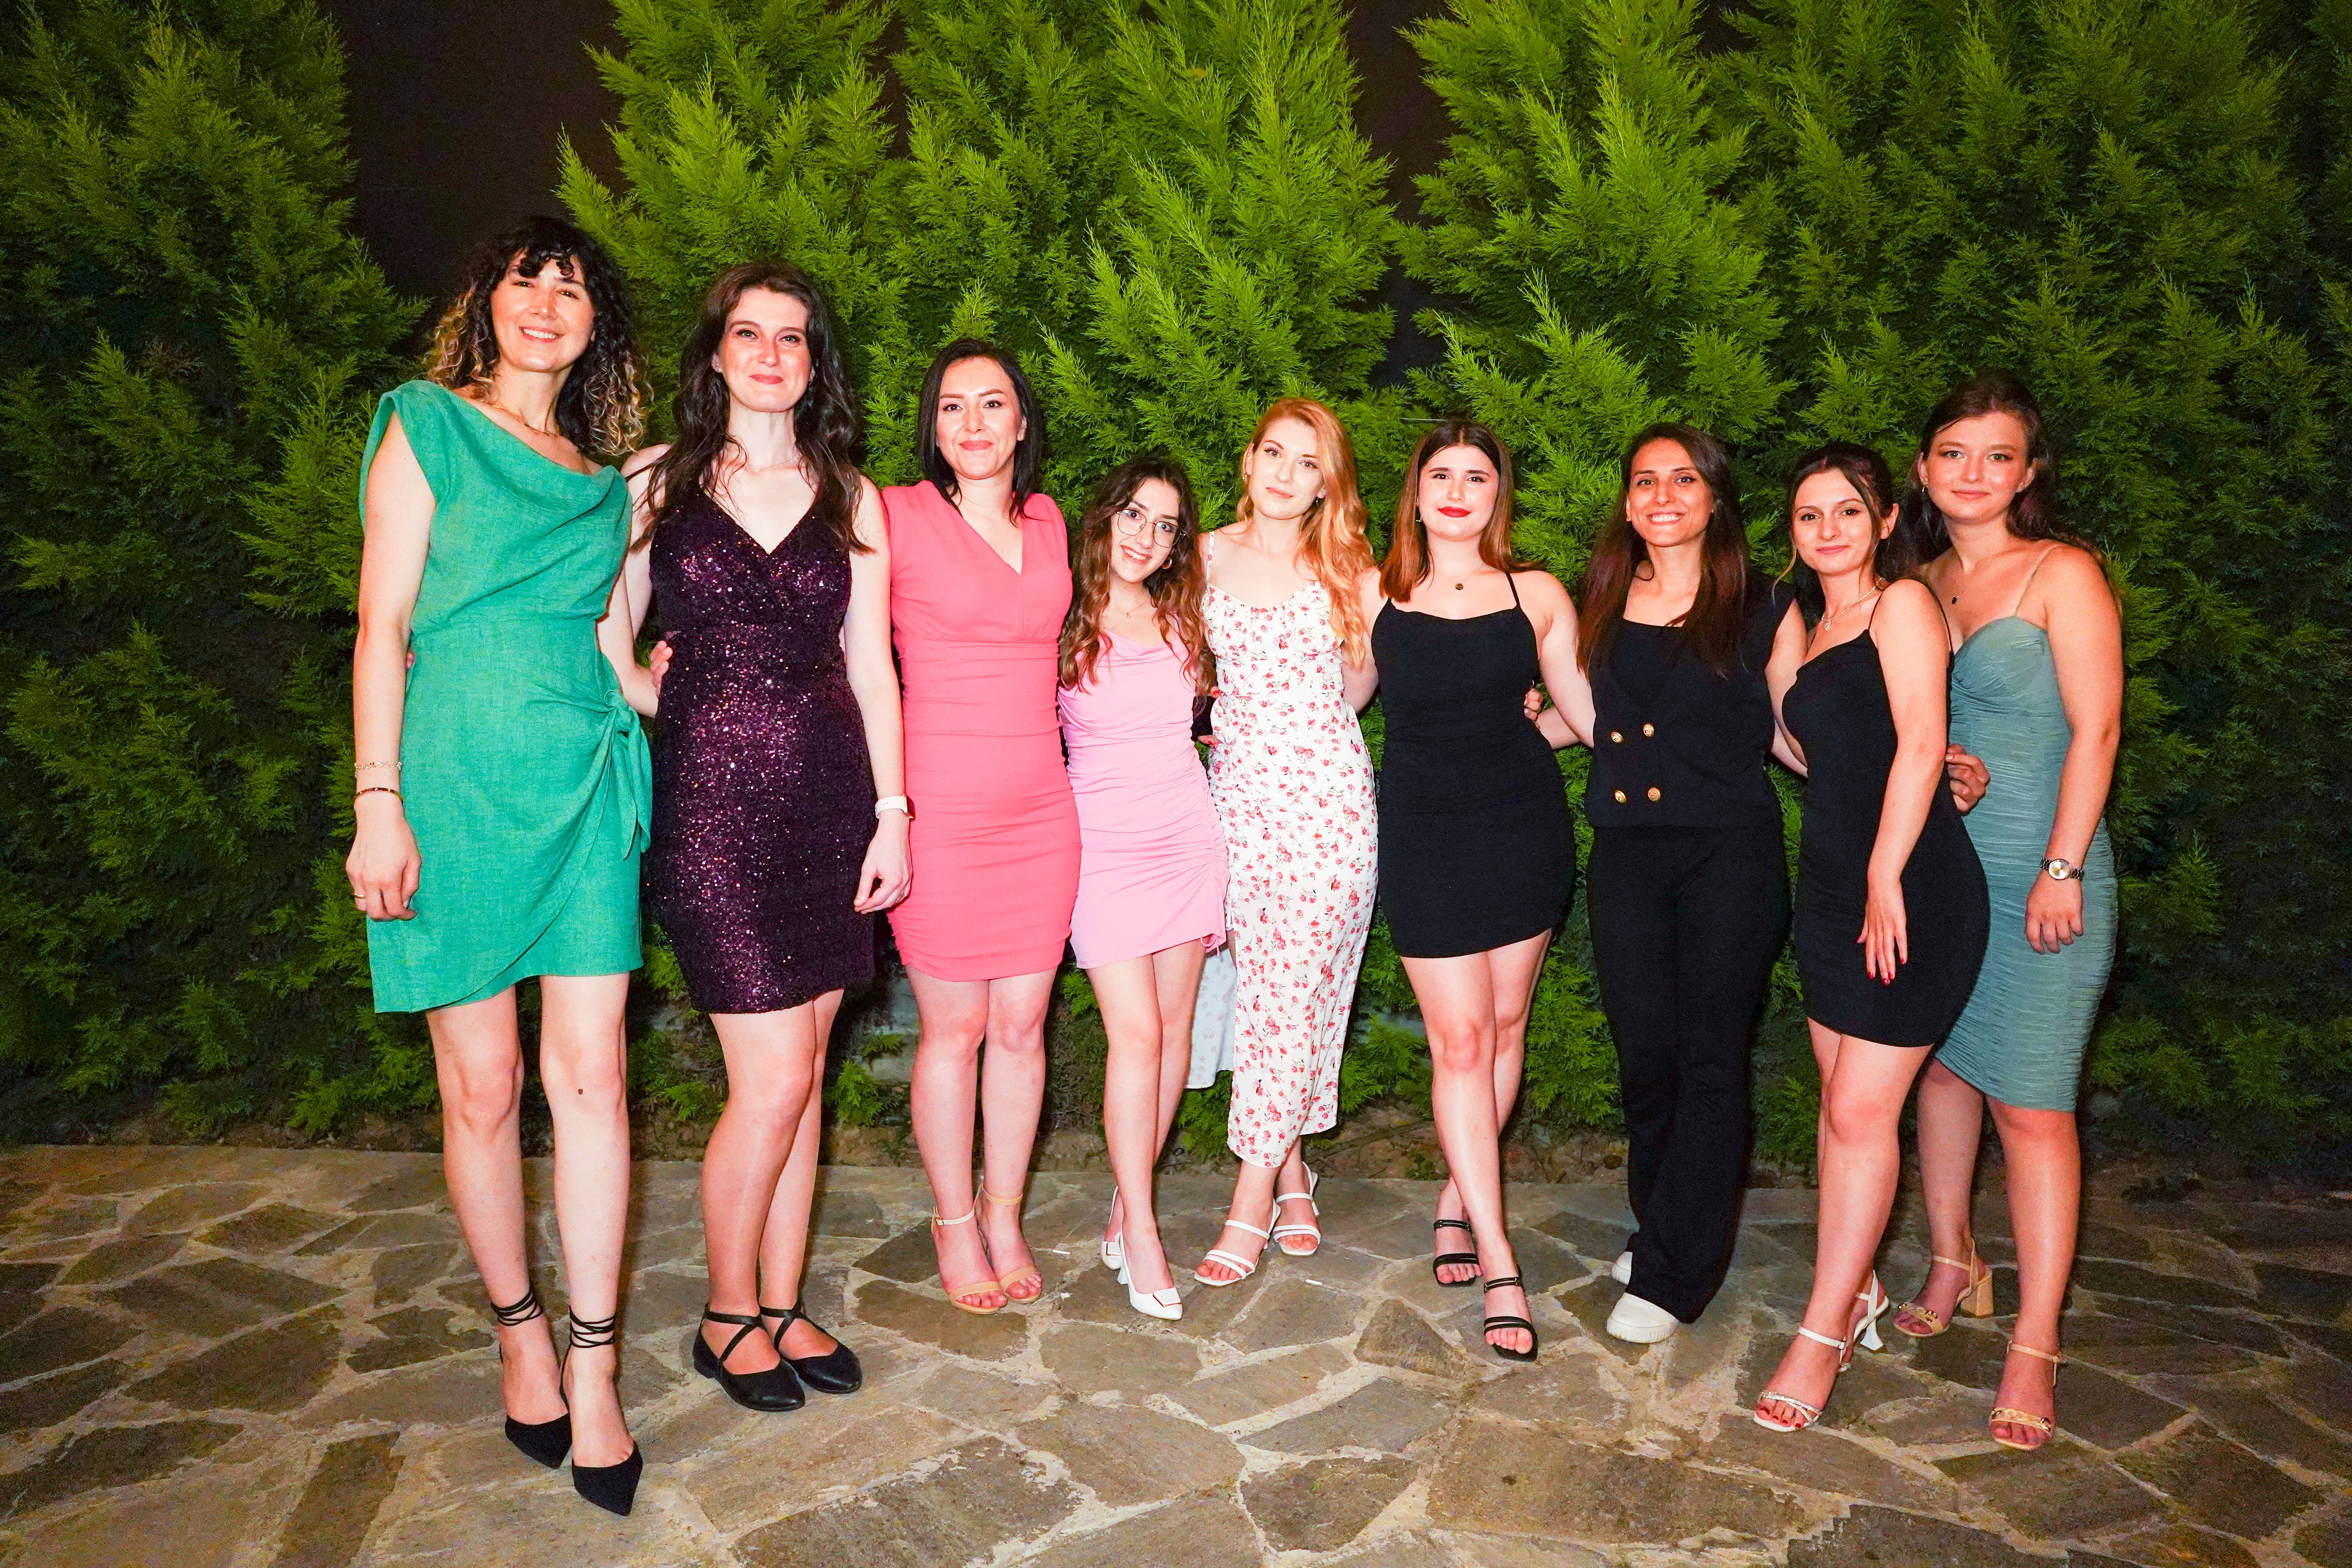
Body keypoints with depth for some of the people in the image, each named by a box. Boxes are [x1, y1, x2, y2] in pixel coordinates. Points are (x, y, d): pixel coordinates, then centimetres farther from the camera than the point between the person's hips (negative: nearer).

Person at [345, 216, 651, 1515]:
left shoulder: (605, 482, 17)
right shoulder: (428, 428, 5)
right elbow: (383, 626, -2)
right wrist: (380, 802, -8)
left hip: (585, 785, 4)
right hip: (457, 778, -3)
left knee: (592, 1077, -1)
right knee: (483, 1089, 3)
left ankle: (592, 1365, 9)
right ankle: (520, 1330, 23)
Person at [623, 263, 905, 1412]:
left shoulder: (851, 497, 11)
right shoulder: (657, 481, 5)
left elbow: (870, 665, 8)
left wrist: (892, 811, 4)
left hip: (829, 793, 3)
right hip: (712, 795, -3)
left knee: (800, 1075, 8)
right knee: (774, 1080, -6)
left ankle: (783, 1307, 25)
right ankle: (728, 1317, 18)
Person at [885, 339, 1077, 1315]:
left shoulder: (1048, 522, 12)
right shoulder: (897, 516, -4)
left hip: (1040, 809, 4)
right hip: (940, 809, -4)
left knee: (1022, 1023, 9)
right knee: (952, 1027, 5)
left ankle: (1005, 1217, 28)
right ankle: (956, 1226, 25)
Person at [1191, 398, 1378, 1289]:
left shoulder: (1347, 571, 4)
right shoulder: (1207, 558, 7)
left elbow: (1354, 692, 12)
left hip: (1325, 793, -1)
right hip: (1238, 792, 2)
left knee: (1296, 992, -3)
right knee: (1261, 992, 3)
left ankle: (1254, 1198, 5)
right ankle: (1292, 1177, 20)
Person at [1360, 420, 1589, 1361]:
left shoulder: (1535, 594, 5)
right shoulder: (1375, 593, 3)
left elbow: (1591, 707, 9)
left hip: (1523, 822, 2)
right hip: (1424, 829, -2)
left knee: (1505, 1022, 8)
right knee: (1460, 1038, -4)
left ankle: (1458, 1197, 30)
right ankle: (1499, 1263, 3)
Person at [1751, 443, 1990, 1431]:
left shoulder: (1903, 602, -4)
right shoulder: (1812, 631, 19)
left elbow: (1921, 743, -14)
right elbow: (1817, 756, 15)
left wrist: (1886, 876, -18)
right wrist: (1772, 672, 8)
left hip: (1912, 886, -8)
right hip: (1830, 883, 8)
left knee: (1861, 1110, -5)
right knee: (1842, 1101, 12)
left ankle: (1821, 1336, 5)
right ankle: (1853, 1292, 26)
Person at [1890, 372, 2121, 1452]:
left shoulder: (2062, 575, -5)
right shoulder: (1920, 584, 10)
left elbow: (2095, 729, -10)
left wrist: (2062, 870, -15)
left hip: (2037, 878, -5)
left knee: (2029, 1106, -4)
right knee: (1941, 1068, 13)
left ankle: (2033, 1350, 6)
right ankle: (1951, 1266, 31)